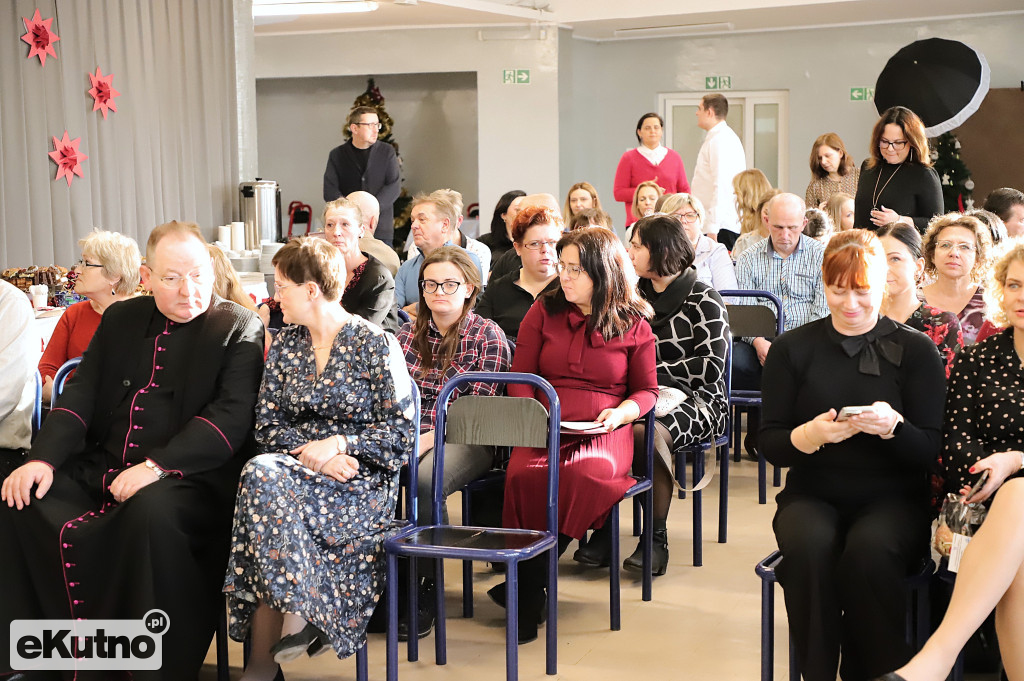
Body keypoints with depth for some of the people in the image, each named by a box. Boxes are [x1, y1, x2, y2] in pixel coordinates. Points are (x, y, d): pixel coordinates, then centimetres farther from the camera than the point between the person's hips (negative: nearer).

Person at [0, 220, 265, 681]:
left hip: (188, 479, -6)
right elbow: (81, 394, 13)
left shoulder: (239, 328, -1)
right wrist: (44, 457, -6)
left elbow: (232, 416, -13)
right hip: (101, 470, 6)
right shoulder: (121, 319, 17)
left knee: (153, 510, -37)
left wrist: (157, 466, -24)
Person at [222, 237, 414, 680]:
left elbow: (400, 431, -2)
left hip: (362, 478, -4)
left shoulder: (376, 344, 0)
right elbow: (268, 426, 9)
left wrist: (339, 444, -17)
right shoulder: (285, 345, 14)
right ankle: (297, 613, -26)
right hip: (295, 465, 4)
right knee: (263, 474, -32)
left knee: (264, 479, -32)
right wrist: (315, 456, -10)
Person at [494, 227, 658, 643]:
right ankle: (528, 598, -23)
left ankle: (529, 582, -22)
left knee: (581, 473, -37)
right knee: (523, 475, -34)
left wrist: (621, 412, -6)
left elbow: (647, 390, 15)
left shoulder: (633, 324, 10)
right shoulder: (543, 312, 15)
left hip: (603, 432, -1)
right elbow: (520, 376, 15)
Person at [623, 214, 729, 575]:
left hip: (694, 402, -5)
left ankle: (656, 539, -22)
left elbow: (709, 369, -10)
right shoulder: (637, 294, 17)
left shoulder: (704, 300, -2)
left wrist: (650, 372, -13)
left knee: (646, 431, -37)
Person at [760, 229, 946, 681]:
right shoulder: (792, 349, 7)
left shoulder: (916, 350, 4)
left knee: (870, 548, -33)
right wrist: (810, 435, -18)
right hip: (812, 494, 1)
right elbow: (770, 443, 4)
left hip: (892, 498, -1)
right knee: (809, 544, -33)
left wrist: (893, 427, -22)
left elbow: (931, 450, 0)